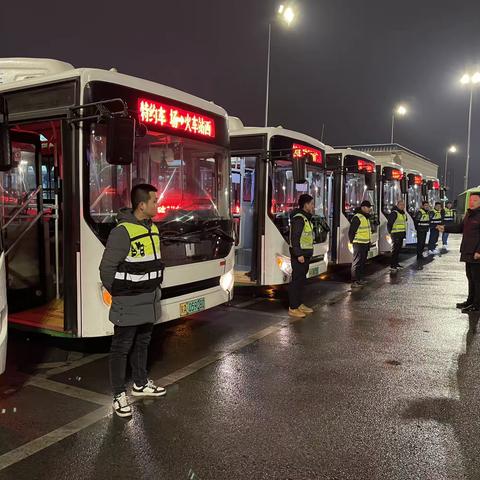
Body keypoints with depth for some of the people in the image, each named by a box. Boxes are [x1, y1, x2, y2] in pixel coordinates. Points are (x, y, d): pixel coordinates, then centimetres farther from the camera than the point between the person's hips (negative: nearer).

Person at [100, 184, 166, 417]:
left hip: (149, 302, 8)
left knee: (142, 344, 20)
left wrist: (154, 289, 13)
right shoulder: (123, 232, -19)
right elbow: (106, 269, -14)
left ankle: (140, 384, 37)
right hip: (129, 305, -8)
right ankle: (119, 395, 16)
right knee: (121, 348, 5)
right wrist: (118, 295, -3)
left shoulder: (152, 229, 7)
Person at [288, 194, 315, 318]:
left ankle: (299, 304, 26)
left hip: (305, 254, 10)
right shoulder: (298, 218, -16)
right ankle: (293, 308, -1)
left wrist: (306, 254, 19)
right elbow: (294, 238, -22)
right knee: (296, 280, -6)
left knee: (302, 280, 16)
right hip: (299, 255, -10)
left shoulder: (306, 218, 16)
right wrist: (299, 254, -25)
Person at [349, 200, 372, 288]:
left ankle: (360, 279, 23)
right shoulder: (357, 218, -16)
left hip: (366, 244, 9)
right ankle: (354, 281, -5)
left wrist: (369, 242, 18)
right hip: (359, 244, -9)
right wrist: (352, 241, -13)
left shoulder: (366, 217, 15)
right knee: (357, 262, -7)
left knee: (363, 262, 14)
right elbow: (351, 232, -17)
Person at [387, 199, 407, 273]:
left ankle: (396, 263, 23)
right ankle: (392, 266, -11)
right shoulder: (394, 213, -12)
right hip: (396, 234, -9)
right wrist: (390, 232, -15)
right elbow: (389, 224, -14)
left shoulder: (404, 214, 15)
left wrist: (404, 232, 18)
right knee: (394, 250, -10)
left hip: (402, 234, 9)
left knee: (398, 249, 14)